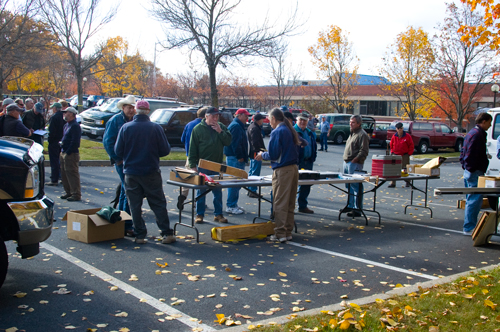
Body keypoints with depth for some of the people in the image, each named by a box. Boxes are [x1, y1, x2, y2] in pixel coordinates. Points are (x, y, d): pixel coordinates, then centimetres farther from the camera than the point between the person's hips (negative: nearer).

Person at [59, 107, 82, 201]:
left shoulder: (75, 126, -15)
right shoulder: (66, 125, 16)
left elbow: (75, 142, -21)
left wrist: (68, 152, -20)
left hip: (71, 154, -10)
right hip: (64, 153, 10)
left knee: (72, 174, -7)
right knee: (64, 173, 15)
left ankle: (76, 194, -1)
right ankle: (68, 192, 26)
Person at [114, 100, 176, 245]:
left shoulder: (125, 128, -4)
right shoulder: (156, 128, -7)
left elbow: (118, 151, -1)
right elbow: (165, 150, -4)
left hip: (131, 172, 1)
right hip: (151, 172, 0)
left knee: (135, 205, 9)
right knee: (158, 204, 7)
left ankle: (140, 235, 9)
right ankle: (167, 233, 6)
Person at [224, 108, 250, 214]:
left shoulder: (238, 126, 21)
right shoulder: (235, 126, -14)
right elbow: (235, 143, -22)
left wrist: (243, 157, 20)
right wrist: (239, 157, -20)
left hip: (237, 158, 11)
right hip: (235, 158, -11)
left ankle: (233, 204, 20)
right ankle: (231, 206, -4)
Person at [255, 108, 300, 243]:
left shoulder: (277, 132, -11)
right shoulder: (290, 130, 13)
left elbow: (273, 154, -15)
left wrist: (262, 155, 6)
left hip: (282, 171, -8)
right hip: (294, 168, 8)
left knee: (280, 204, -3)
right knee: (290, 203, 12)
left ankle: (280, 234, -1)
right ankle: (288, 232, 18)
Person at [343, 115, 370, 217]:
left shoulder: (362, 135, -10)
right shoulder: (352, 133, 20)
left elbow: (363, 152, -16)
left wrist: (354, 160, -19)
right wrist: (346, 160, 15)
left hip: (355, 164, -10)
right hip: (346, 163, 10)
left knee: (356, 186, -8)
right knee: (349, 186, 15)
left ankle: (357, 210, -5)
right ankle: (350, 206, 24)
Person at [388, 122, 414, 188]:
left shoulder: (407, 136, -5)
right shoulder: (394, 136, 3)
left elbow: (411, 146, 2)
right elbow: (391, 145, 19)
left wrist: (409, 153, -4)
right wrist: (392, 152, 9)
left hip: (404, 155, -2)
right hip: (395, 155, 2)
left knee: (406, 169, 6)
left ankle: (408, 182, 20)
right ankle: (393, 183, 1)